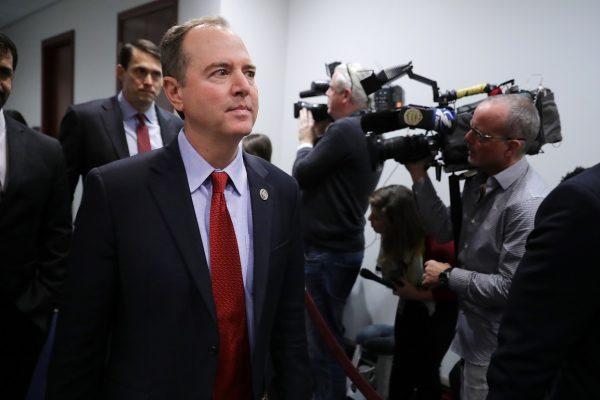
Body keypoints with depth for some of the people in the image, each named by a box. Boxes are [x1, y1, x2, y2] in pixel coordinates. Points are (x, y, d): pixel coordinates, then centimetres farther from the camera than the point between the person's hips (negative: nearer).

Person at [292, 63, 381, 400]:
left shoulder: (345, 130, -18)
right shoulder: (369, 132, 13)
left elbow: (301, 175, -12)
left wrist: (306, 139, 3)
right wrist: (318, 139, 9)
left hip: (328, 252, -10)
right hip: (343, 245, 10)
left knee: (324, 336, 2)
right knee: (328, 331, 20)